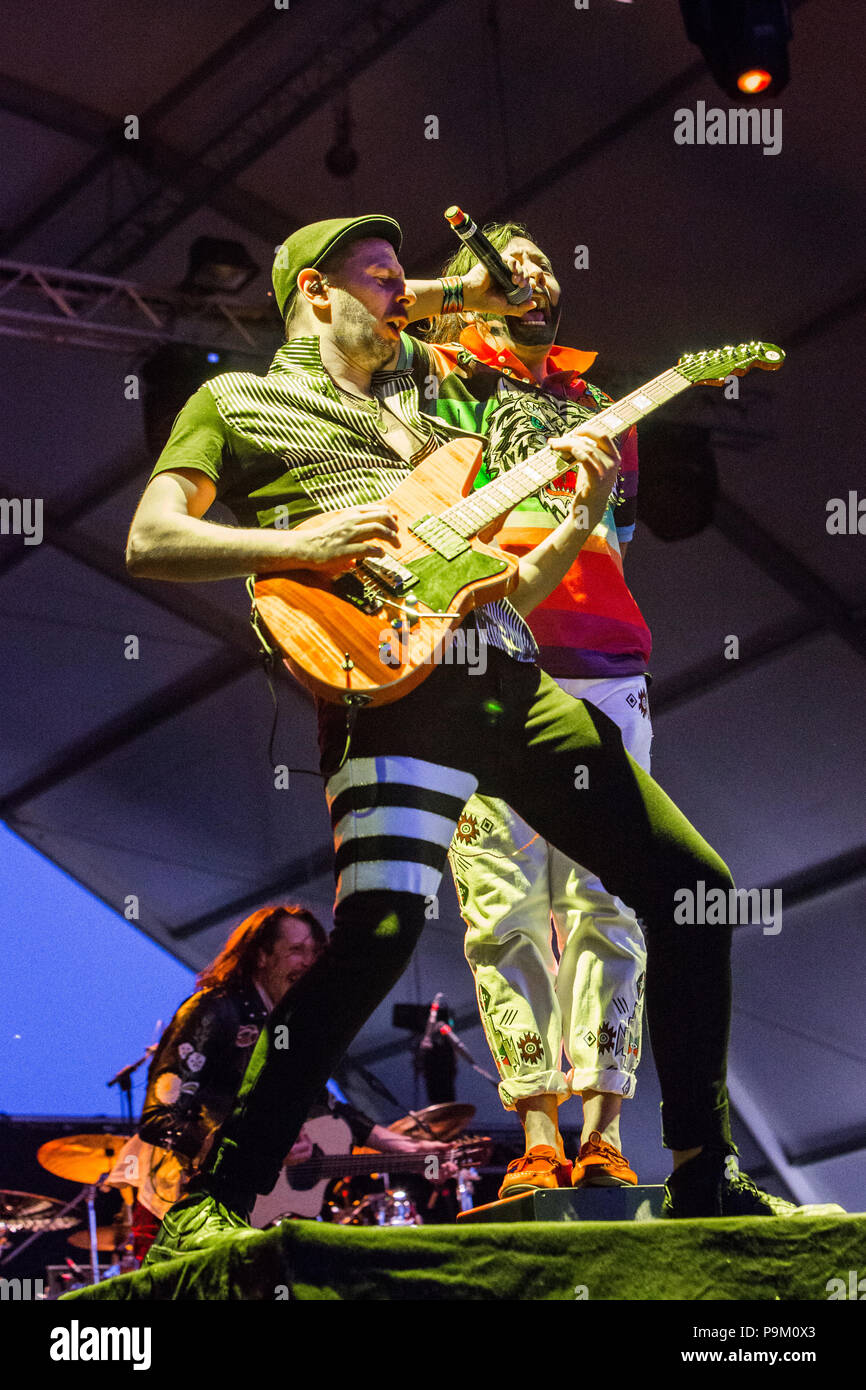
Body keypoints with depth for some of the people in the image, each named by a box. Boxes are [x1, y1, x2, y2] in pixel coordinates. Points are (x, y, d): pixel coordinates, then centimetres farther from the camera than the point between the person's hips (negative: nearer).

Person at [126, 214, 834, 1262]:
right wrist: (299, 544, -9)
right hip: (394, 688, -7)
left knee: (691, 884, 1)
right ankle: (211, 1205, -19)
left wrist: (581, 516, 12)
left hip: (512, 680, 7)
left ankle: (703, 1180, 12)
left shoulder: (416, 428, 33)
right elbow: (150, 542, 4)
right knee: (378, 931, -28)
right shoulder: (236, 400, 17)